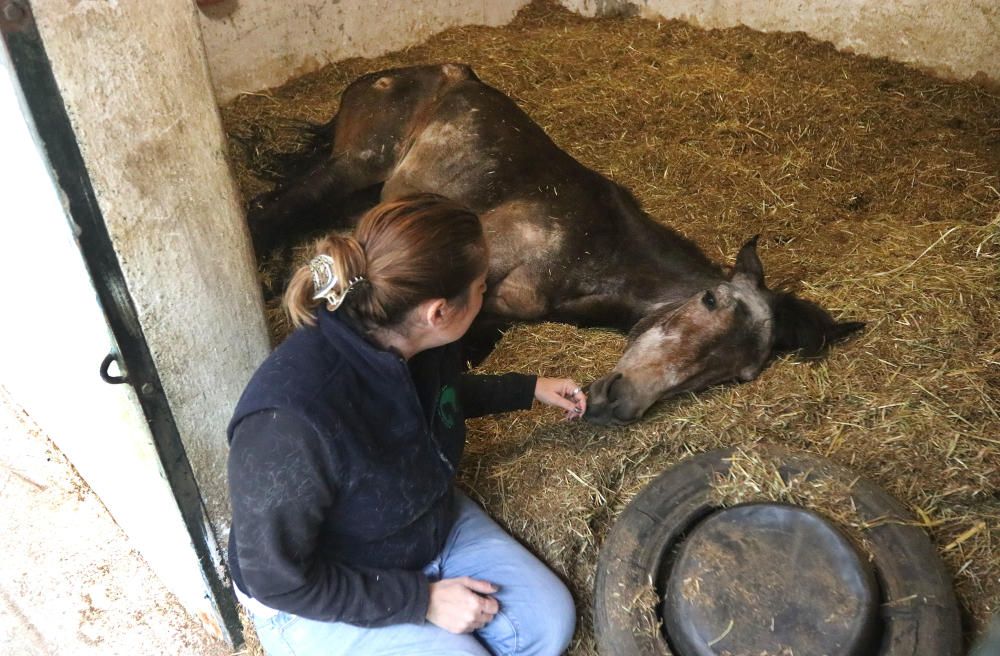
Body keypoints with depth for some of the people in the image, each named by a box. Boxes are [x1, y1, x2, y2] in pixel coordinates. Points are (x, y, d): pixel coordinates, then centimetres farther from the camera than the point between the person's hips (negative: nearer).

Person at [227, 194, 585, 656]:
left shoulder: (413, 343, -18)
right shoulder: (290, 425, -40)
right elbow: (279, 580, -25)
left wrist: (530, 389, 11)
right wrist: (422, 600, -20)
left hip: (435, 524, 6)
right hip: (318, 598, -5)